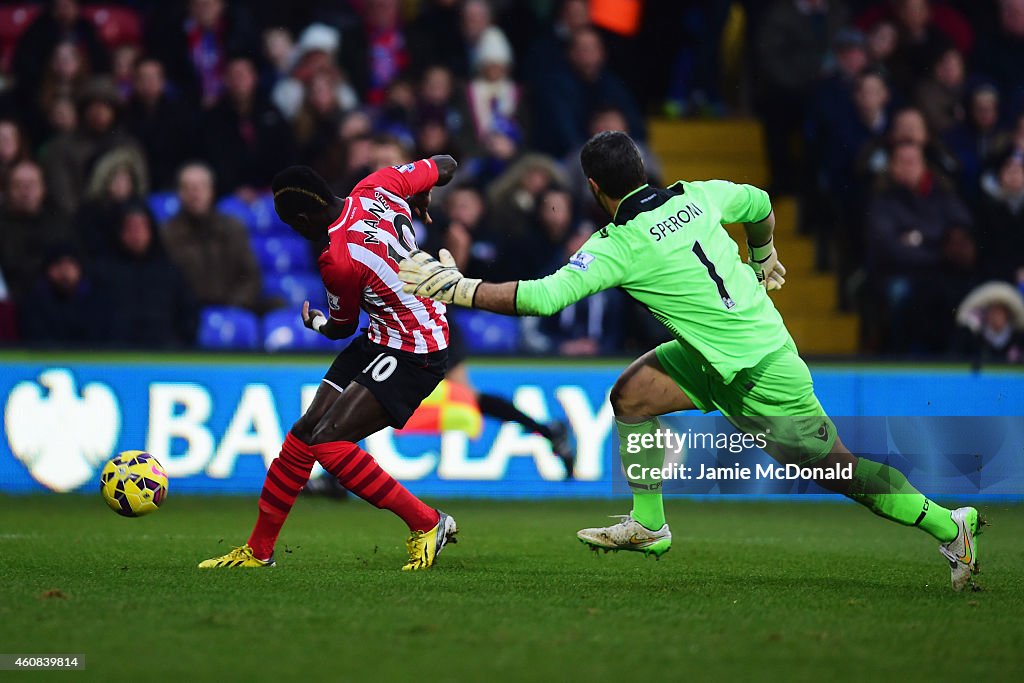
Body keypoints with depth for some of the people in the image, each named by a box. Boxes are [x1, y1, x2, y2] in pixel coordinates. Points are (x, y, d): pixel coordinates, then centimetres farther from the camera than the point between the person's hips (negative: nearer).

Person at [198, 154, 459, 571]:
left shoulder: (338, 261, -24)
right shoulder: (377, 187, -4)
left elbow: (342, 328, -4)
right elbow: (445, 166, 12)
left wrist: (315, 322, 20)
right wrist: (419, 200, 34)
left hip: (416, 356, -10)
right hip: (380, 339, 10)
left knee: (327, 440, -18)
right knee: (305, 432, 5)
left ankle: (428, 524, -4)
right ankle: (258, 551, 14)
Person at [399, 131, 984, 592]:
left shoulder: (618, 247, -21)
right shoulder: (696, 195, -1)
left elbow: (543, 297, -26)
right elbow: (760, 204, 17)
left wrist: (460, 288, -18)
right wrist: (762, 260, 36)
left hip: (758, 369, -8)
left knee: (834, 465, -2)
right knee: (631, 395, 5)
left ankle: (948, 525, 4)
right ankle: (648, 526, 13)